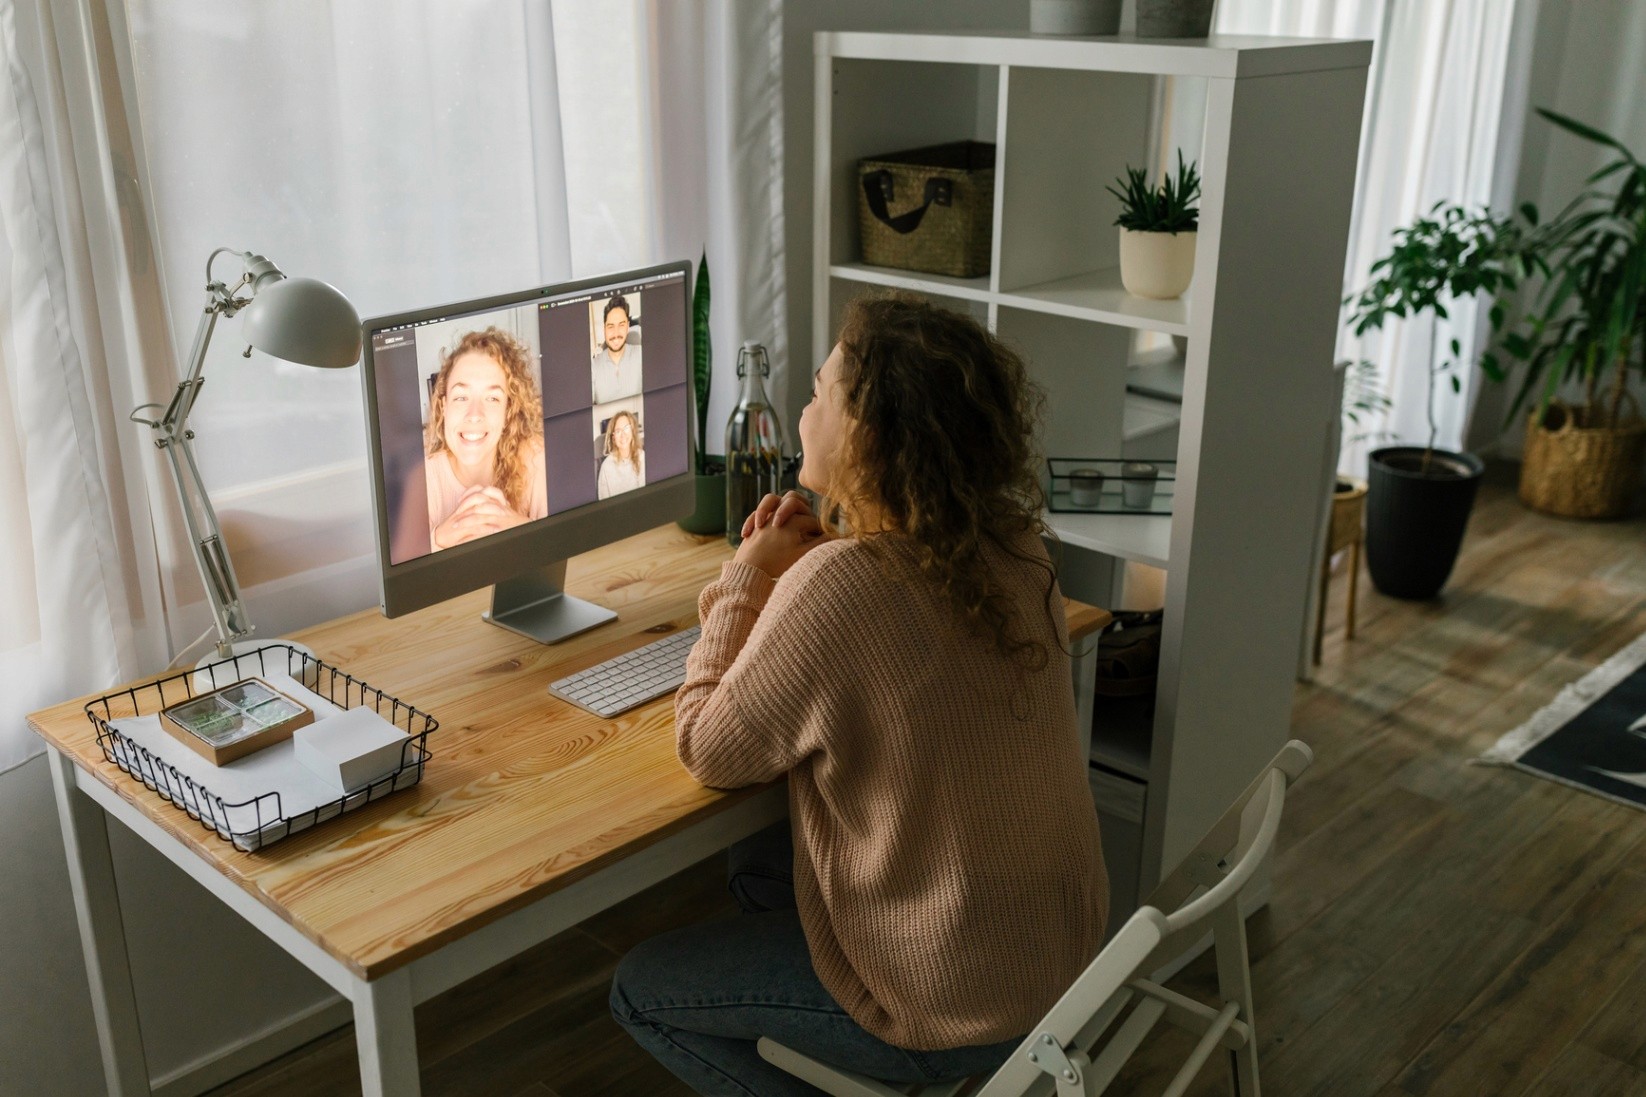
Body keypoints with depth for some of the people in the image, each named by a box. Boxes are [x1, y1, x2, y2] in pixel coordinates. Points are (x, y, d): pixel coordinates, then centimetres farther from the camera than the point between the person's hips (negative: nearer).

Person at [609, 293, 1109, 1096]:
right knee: (756, 863, 28)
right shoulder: (1009, 545, -6)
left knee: (640, 990, 13)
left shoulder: (838, 585, -30)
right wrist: (759, 602, -3)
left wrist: (746, 580, -6)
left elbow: (707, 754, -15)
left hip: (956, 1005, -8)